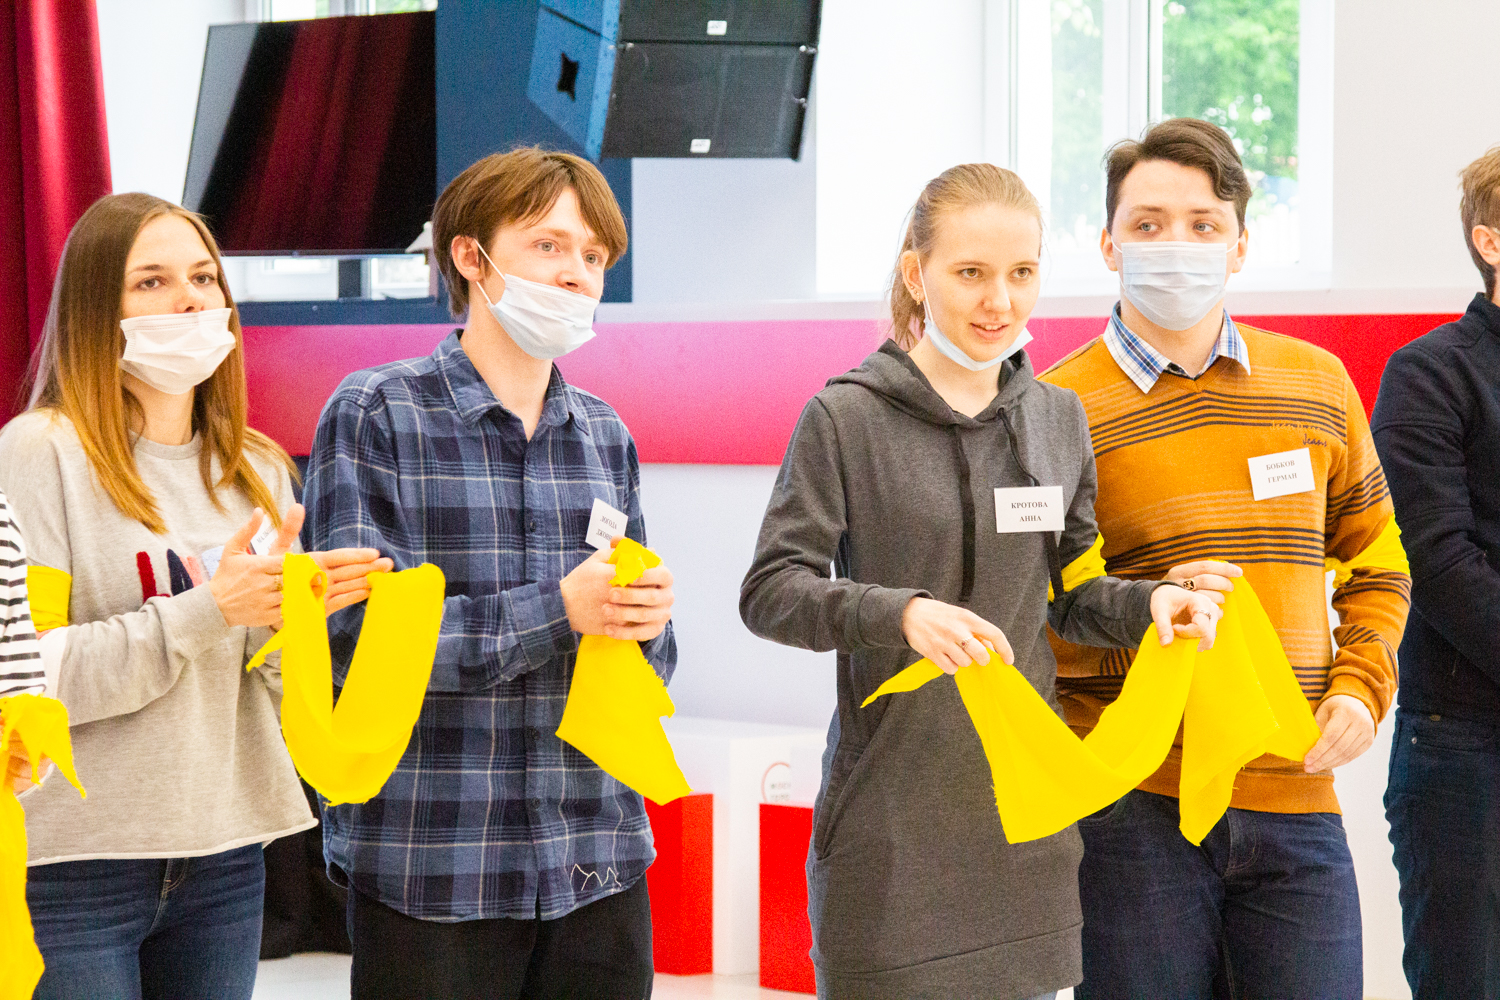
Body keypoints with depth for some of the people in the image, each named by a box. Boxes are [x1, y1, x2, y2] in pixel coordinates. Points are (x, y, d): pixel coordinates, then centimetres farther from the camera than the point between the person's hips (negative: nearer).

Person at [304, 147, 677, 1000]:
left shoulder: (606, 435, 13)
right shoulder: (375, 414, -3)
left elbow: (651, 664, 14)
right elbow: (358, 636, -13)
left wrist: (649, 621, -10)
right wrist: (559, 609, -19)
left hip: (599, 860, 5)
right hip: (430, 866, -5)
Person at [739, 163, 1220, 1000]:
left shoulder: (1058, 418, 10)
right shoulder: (848, 418, -6)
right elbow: (769, 592, -9)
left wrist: (1147, 602, -5)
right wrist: (899, 613, -25)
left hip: (1026, 807, 4)